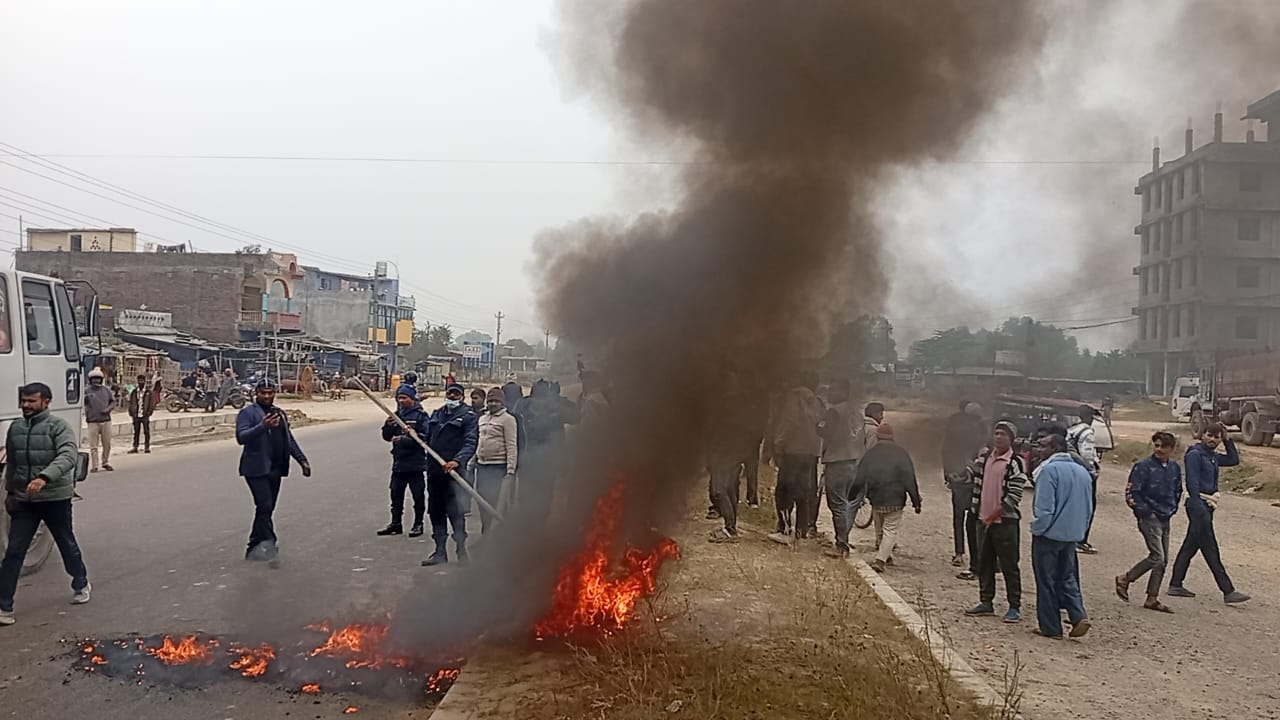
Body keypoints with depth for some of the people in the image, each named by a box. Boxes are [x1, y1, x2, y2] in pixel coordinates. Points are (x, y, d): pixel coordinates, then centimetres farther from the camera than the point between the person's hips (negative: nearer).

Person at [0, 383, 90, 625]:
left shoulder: (58, 426, -12)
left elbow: (69, 455, -28)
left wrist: (44, 477, -40)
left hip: (56, 498, -4)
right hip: (24, 501, 4)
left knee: (67, 544, 14)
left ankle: (81, 584, 37)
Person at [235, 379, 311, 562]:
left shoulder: (280, 414, 18)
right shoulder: (247, 413, -5)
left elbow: (289, 440, 25)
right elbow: (241, 437, -20)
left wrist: (302, 460, 17)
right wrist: (263, 426, -33)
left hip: (275, 469, 7)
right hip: (256, 469, -7)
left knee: (267, 509, 7)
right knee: (264, 506, -15)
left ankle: (254, 549, 16)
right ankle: (269, 543, -11)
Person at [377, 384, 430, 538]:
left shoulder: (421, 415, -8)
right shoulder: (396, 415, 11)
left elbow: (425, 437, -16)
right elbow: (386, 436, 11)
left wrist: (405, 440, -23)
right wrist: (388, 426, -9)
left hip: (415, 463, -6)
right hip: (398, 462, 6)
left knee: (418, 495, 4)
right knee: (396, 493, 11)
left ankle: (418, 524, 15)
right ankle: (396, 523, 22)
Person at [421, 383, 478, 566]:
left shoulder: (468, 416, -3)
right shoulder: (436, 414, 16)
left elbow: (471, 443, -13)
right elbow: (428, 438, 24)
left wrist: (457, 460, -27)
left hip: (454, 470, -7)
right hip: (434, 470, 7)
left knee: (455, 511, -10)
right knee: (435, 511, 11)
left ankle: (461, 551, -3)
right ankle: (440, 552, 19)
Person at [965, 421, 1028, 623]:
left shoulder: (1016, 462, -11)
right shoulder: (984, 457, 9)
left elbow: (1014, 496, -15)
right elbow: (971, 476, 20)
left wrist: (994, 515, -17)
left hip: (1005, 521, -7)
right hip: (983, 519, 7)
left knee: (1009, 565, -1)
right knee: (984, 563, 13)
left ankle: (1014, 607, 7)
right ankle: (986, 602, 23)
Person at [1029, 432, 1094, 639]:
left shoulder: (1049, 470, -16)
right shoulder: (1082, 472, 10)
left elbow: (1044, 507, -19)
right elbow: (1089, 508, 14)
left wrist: (1037, 529, -5)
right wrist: (1080, 530, 20)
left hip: (1049, 535, -7)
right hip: (1072, 536, 7)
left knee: (1047, 582, 2)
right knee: (1068, 578, 17)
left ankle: (1051, 627, 6)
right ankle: (1079, 615, 0)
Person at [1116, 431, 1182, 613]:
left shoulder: (1174, 468, 8)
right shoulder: (1143, 466, -13)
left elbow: (1178, 490, 23)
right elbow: (1132, 492, -14)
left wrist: (1173, 508, 13)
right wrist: (1145, 512, -18)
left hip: (1165, 518, 7)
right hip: (1149, 518, -7)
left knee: (1163, 561, 7)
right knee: (1157, 557, -14)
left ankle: (1152, 598, 14)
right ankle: (1125, 579, 3)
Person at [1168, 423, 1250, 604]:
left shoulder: (1212, 457, 15)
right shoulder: (1195, 454, -11)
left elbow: (1234, 460, 27)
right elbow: (1192, 483, -17)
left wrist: (1228, 439, 16)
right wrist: (1199, 508, -23)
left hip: (1206, 507, 9)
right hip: (1198, 506, -9)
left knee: (1190, 546, 11)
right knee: (1211, 550, -5)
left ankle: (1175, 585, 16)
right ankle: (1228, 591, -3)